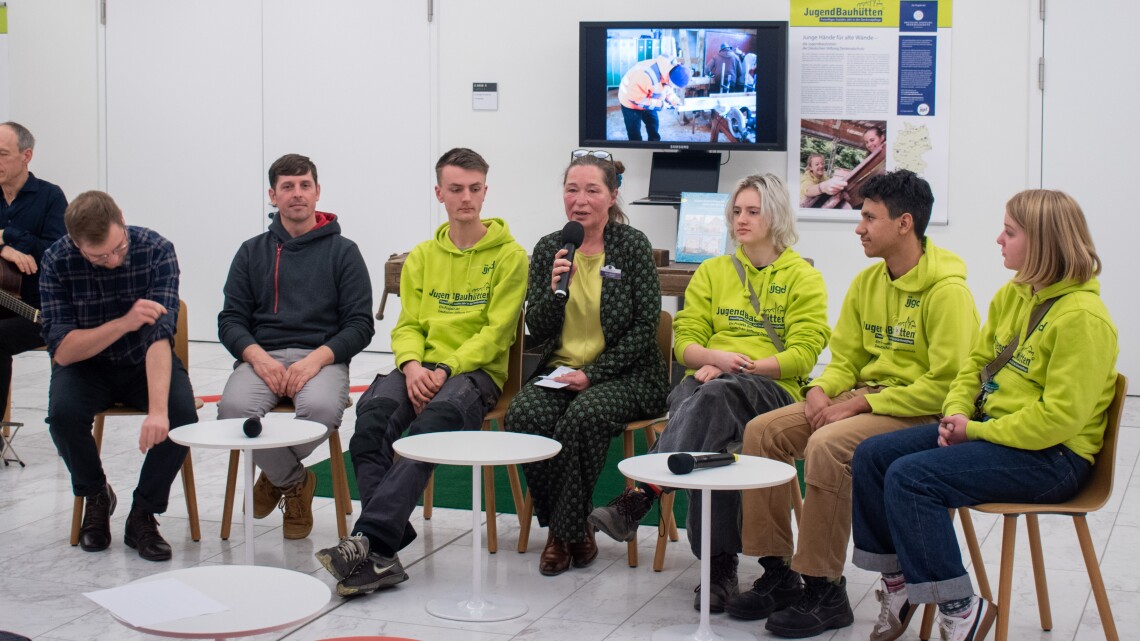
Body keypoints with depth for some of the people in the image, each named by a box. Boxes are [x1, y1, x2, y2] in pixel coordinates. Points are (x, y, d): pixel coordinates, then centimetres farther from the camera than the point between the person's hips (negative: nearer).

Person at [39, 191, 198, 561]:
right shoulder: (57, 261, -19)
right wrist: (124, 323, -34)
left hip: (147, 363, 0)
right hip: (86, 365, 0)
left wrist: (158, 410, -44)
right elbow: (61, 350, -20)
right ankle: (96, 497, 0)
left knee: (182, 415, -29)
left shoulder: (156, 250, -22)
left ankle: (142, 515, -7)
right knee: (63, 413, -31)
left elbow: (160, 335, -31)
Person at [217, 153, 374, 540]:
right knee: (234, 407, -33)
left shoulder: (342, 251, 10)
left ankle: (276, 473, -1)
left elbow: (360, 324, 3)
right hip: (261, 356, 2)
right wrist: (257, 356, -12)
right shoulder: (252, 252, 17)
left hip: (323, 358, -2)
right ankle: (294, 482, -4)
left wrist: (318, 358, -15)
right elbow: (231, 320, 10)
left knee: (321, 408, -37)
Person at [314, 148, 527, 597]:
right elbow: (407, 325, 15)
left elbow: (496, 332, -3)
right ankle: (383, 555, -36)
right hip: (423, 369, 4)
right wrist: (412, 365, -8)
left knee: (436, 418, -38)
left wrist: (446, 368, -16)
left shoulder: (508, 255, 5)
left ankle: (368, 540, -44)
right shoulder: (422, 256, 20)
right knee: (373, 410, -31)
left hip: (476, 371, -4)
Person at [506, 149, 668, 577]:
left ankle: (568, 530, -14)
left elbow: (644, 327, -6)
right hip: (559, 371, 3)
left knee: (584, 416, -34)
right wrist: (555, 289, -15)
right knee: (524, 415, -27)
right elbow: (537, 331, 6)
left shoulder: (632, 245, -3)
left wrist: (592, 374, -14)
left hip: (622, 376, -3)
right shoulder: (549, 249, 7)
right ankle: (574, 529, -10)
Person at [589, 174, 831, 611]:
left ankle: (638, 499, -52)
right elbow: (685, 341, 14)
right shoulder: (711, 272, 23)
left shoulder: (803, 278, 11)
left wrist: (740, 365, -14)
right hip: (708, 378, 3)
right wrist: (715, 357, -10)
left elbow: (802, 355, -1)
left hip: (772, 387, -3)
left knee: (714, 395, -40)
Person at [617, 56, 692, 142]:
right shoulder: (647, 76, -44)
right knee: (635, 133, -2)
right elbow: (636, 98, -34)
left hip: (646, 101, 7)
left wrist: (673, 98, -14)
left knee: (654, 124, 14)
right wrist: (660, 104, -30)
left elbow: (667, 87, 3)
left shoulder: (672, 69, -18)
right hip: (631, 101, -7)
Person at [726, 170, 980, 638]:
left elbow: (947, 384, -20)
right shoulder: (868, 282, 11)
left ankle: (824, 591, -20)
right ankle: (777, 575, -1)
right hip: (864, 401, 9)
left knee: (826, 446, -33)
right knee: (762, 431, -7)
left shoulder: (947, 291, -15)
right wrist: (820, 390, -7)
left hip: (920, 413, -8)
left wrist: (862, 402, -21)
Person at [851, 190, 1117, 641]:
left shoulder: (1083, 316, -19)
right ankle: (897, 585, 7)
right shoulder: (1012, 295, 10)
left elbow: (1060, 416, -24)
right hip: (989, 428, 9)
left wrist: (977, 432, -19)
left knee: (910, 477, -25)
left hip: (1052, 456, -9)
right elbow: (977, 363, 18)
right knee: (872, 455, -2)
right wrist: (956, 413, -2)